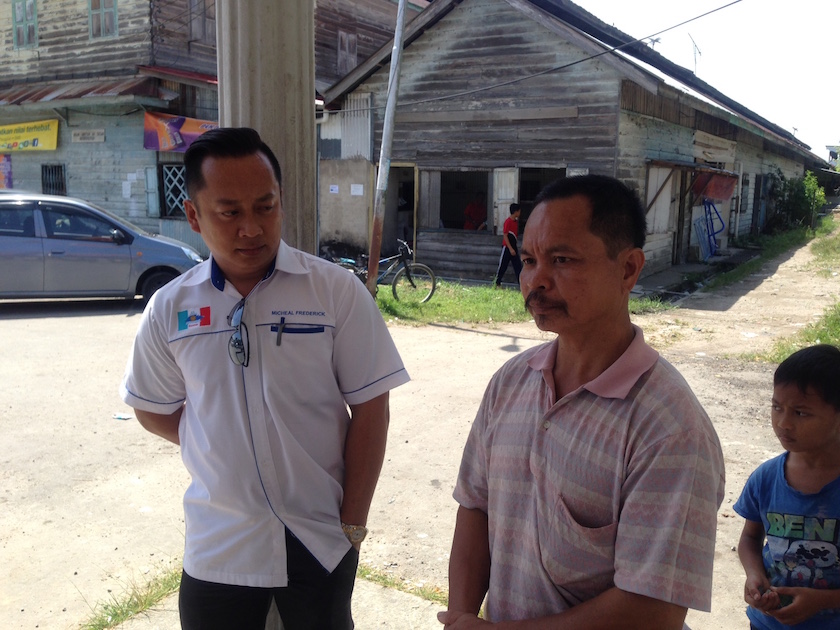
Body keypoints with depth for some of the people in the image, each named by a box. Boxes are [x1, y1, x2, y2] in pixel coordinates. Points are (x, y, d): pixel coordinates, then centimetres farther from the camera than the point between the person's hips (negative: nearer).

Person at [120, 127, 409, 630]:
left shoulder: (337, 291, -10)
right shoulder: (169, 309, -2)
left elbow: (369, 408, -8)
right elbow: (154, 408, 10)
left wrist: (354, 524, -8)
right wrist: (222, 448, -2)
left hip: (320, 543, -1)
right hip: (216, 547, 2)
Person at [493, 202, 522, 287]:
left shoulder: (516, 221, 9)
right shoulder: (508, 221, -16)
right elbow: (505, 235, -17)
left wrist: (515, 248, 18)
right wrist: (510, 248, -20)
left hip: (513, 247, 8)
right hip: (507, 247, -8)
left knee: (518, 266, 4)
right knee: (502, 266, 1)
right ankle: (497, 282, 11)